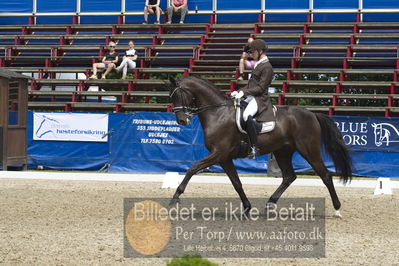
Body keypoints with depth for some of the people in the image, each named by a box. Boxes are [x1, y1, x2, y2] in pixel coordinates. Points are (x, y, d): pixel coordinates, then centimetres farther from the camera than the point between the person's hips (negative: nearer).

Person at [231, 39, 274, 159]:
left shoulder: (267, 67, -12)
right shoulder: (258, 64, 18)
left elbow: (261, 87, -18)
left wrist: (244, 92, -21)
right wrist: (239, 92, 9)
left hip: (260, 99, -11)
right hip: (251, 97, 11)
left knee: (247, 115, -35)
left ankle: (254, 148, -33)